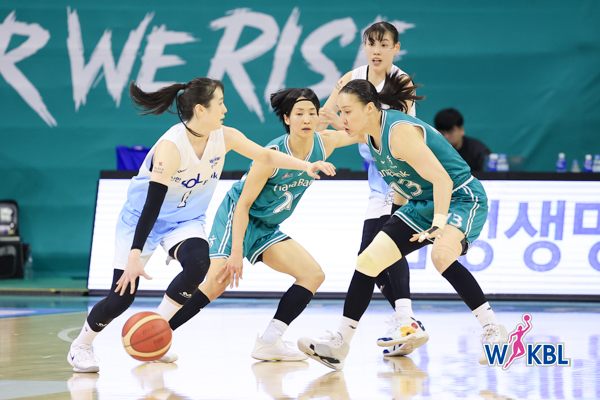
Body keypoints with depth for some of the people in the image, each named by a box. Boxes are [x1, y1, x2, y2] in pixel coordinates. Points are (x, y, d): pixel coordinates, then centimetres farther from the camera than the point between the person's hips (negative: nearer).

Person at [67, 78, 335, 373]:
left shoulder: (224, 137, -12)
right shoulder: (170, 147, -31)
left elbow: (266, 156, 3)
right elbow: (152, 205, -35)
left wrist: (306, 165, -10)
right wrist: (135, 256, -40)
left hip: (185, 220, 5)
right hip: (140, 218, -5)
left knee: (198, 263, -28)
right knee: (122, 296, -11)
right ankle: (81, 345, 17)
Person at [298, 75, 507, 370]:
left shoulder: (399, 132, -28)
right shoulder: (367, 132, -2)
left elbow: (442, 179, -33)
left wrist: (439, 225, -38)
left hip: (460, 198, -9)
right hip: (422, 205, 9)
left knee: (441, 256, -38)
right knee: (368, 260, 2)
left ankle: (493, 330, -27)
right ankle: (339, 346, 9)